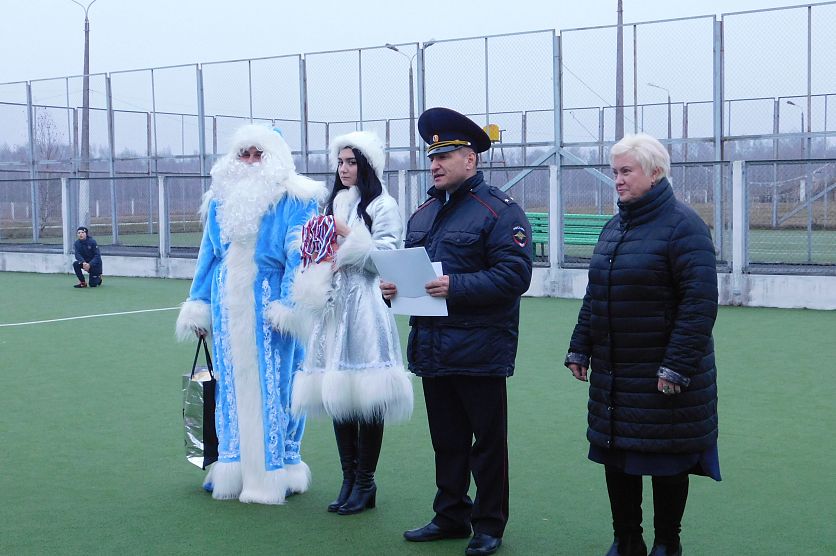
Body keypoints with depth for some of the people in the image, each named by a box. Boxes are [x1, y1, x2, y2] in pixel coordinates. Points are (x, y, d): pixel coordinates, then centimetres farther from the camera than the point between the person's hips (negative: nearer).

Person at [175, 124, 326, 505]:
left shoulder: (292, 199, -3)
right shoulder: (221, 199, 14)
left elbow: (299, 255, -8)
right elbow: (209, 254, 17)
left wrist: (288, 303, -16)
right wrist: (199, 303, 14)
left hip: (270, 305, -5)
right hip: (229, 306, 5)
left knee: (274, 384, 0)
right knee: (232, 383, 9)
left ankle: (277, 468, 11)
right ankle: (234, 465, 19)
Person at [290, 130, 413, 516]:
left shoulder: (383, 206, -1)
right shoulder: (335, 205, 19)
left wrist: (349, 236, -11)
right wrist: (320, 278, 4)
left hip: (367, 307, -7)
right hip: (335, 307, 7)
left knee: (365, 395, -7)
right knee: (337, 393, 7)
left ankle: (365, 483, 3)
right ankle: (349, 479, 16)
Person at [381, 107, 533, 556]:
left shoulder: (499, 211, -9)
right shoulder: (423, 213, 15)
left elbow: (514, 276, -18)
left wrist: (456, 286, -25)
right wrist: (392, 286, 3)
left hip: (479, 350, -7)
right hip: (431, 347, 7)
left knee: (487, 442, 4)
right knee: (446, 440, 16)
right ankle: (450, 516, 28)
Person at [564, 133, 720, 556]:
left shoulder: (682, 226, -12)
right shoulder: (614, 228, 12)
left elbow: (699, 304, -18)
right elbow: (594, 297, 18)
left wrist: (677, 366, -21)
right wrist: (580, 348, 12)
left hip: (664, 374, -7)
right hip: (613, 371, 7)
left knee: (667, 460, 5)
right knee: (615, 456, 11)